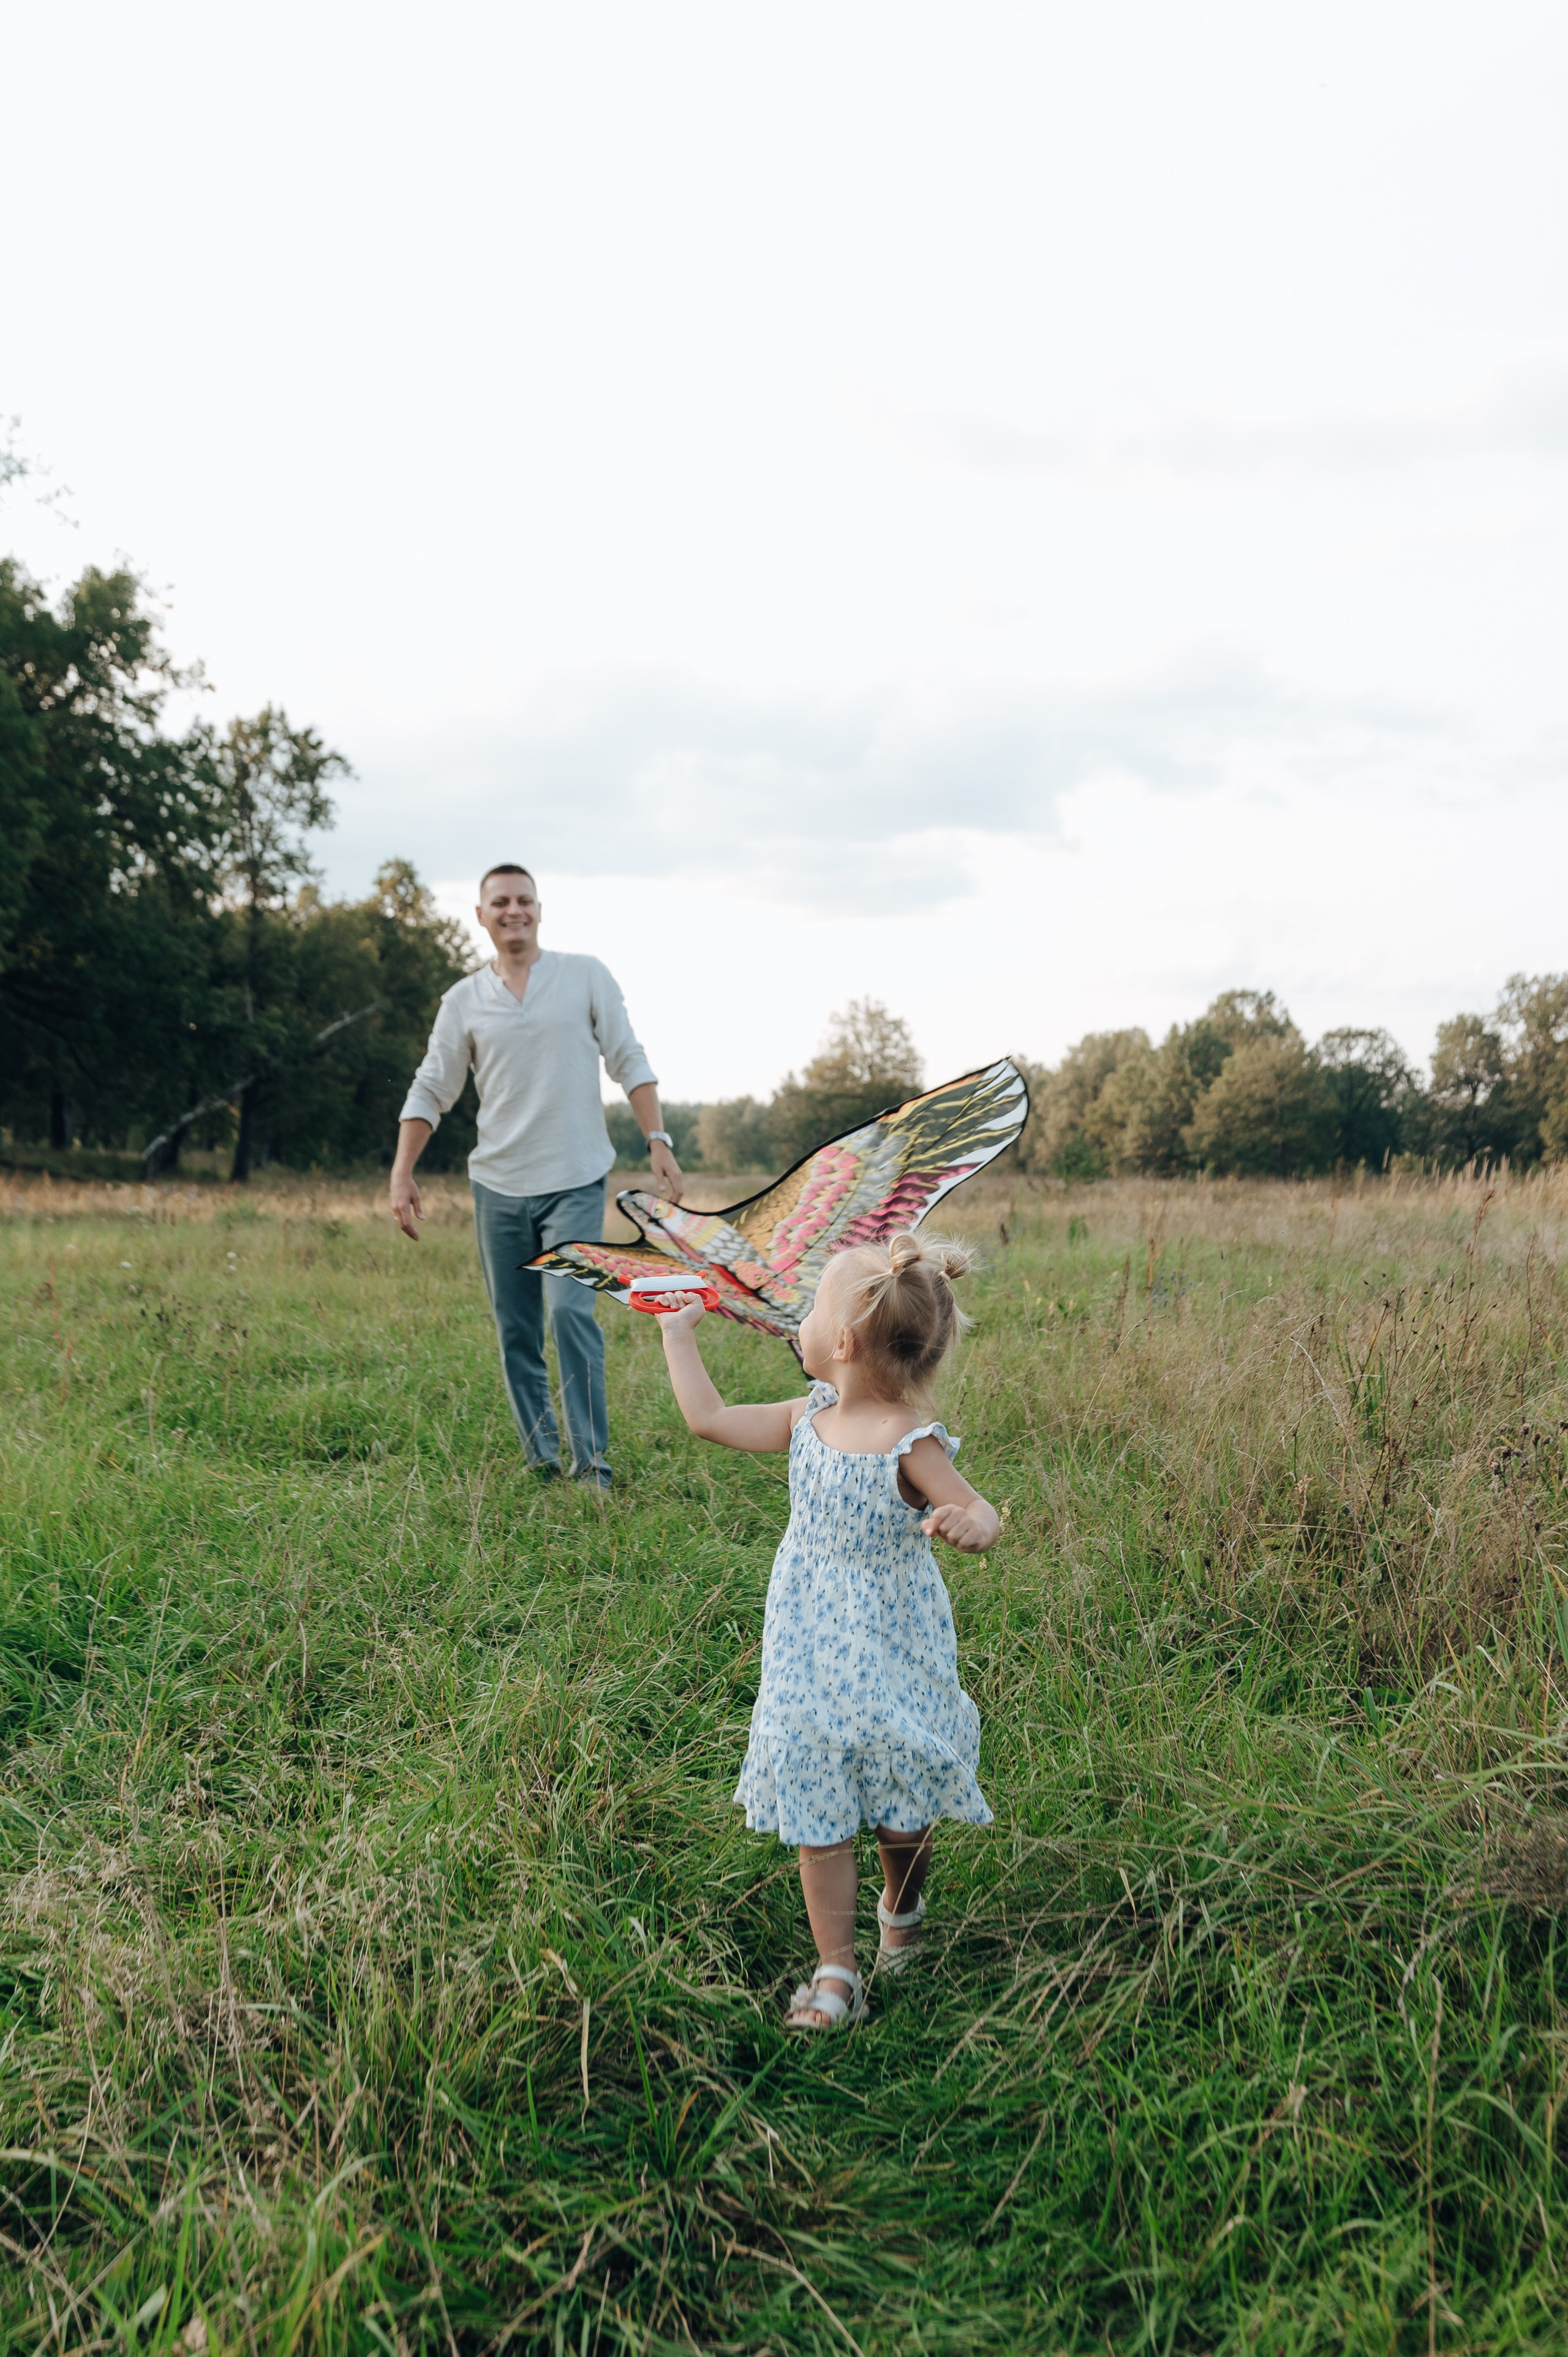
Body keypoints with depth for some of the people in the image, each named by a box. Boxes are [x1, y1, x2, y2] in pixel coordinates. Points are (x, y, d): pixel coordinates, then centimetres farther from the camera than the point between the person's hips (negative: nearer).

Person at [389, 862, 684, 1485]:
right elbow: (430, 1092, 9)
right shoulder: (463, 1002, 7)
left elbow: (629, 1064, 2)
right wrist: (401, 1174, 1)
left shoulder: (586, 977, 3)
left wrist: (658, 1141, -8)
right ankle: (540, 1460, 17)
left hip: (575, 1183, -3)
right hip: (497, 1186, 3)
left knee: (570, 1310, -17)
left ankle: (591, 1460, -10)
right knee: (515, 1332, 6)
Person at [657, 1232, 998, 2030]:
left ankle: (902, 1911, 43)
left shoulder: (910, 1444, -22)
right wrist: (678, 1334, 15)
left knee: (901, 1808, 12)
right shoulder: (810, 1418, -3)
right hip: (809, 1656, 5)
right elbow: (711, 1420, 8)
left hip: (889, 1655, -5)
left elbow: (980, 1514, -28)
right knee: (818, 1812, 4)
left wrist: (967, 1524, -52)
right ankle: (835, 1970, 14)